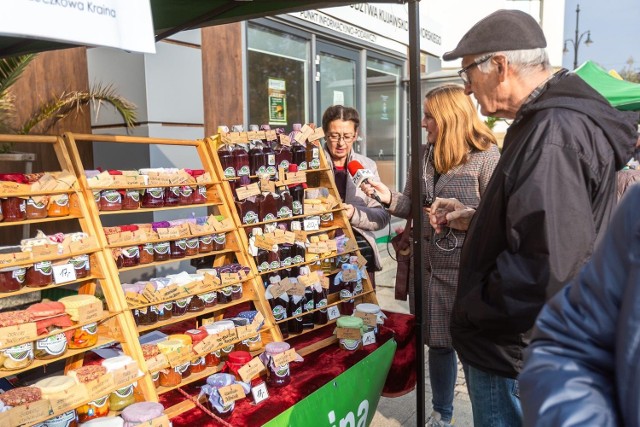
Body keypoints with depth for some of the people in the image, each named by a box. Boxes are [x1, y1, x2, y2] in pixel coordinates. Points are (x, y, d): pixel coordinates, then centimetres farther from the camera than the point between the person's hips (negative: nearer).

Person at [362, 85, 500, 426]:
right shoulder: (423, 154, 9)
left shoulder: (485, 154, -10)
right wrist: (390, 198, -7)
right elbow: (412, 205, 10)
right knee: (437, 342, 17)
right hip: (428, 263, 6)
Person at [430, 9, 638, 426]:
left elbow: (548, 270, -34)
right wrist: (475, 219, 7)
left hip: (514, 357, -10)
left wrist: (470, 307, -18)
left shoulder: (553, 132, -26)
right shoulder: (546, 122, 8)